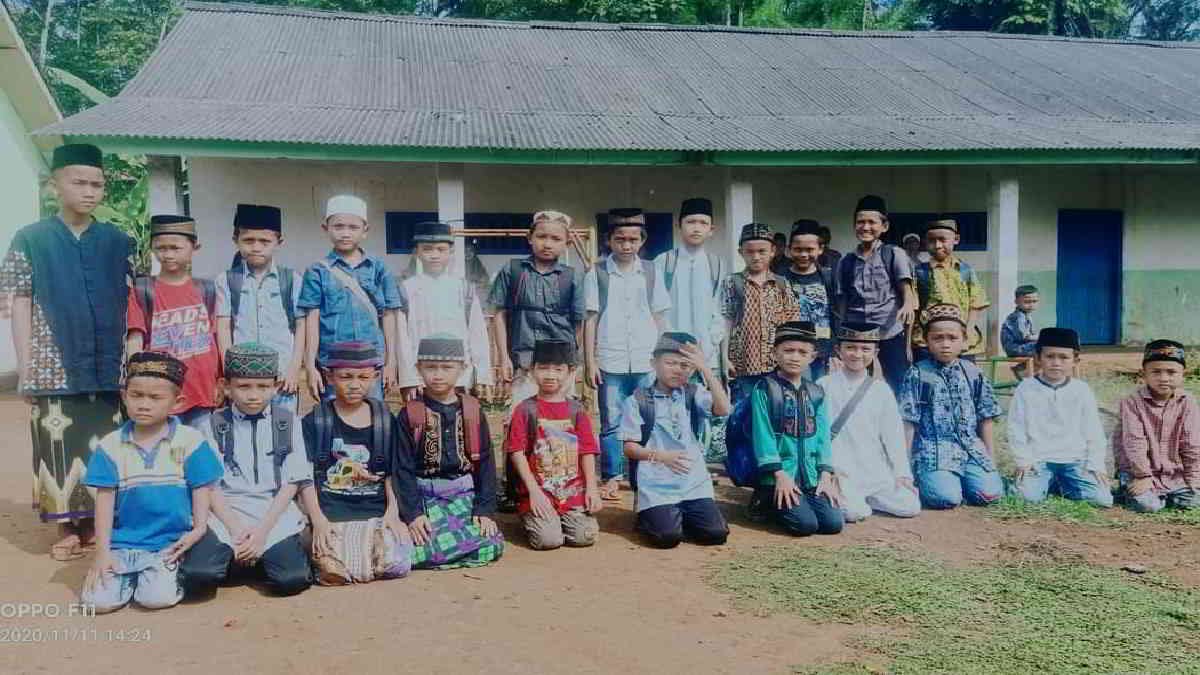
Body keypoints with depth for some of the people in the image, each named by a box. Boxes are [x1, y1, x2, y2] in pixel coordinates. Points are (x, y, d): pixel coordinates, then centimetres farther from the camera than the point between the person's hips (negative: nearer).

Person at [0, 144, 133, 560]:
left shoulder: (119, 243, 7)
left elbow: (132, 306, 9)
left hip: (109, 366, 2)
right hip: (54, 366, -1)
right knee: (59, 445, 2)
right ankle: (68, 528, 16)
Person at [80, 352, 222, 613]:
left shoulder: (190, 441, -4)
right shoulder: (110, 446, 3)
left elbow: (202, 491, 1)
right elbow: (105, 498, 3)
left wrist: (199, 529, -14)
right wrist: (102, 551, -1)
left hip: (169, 543, -2)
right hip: (121, 542, 2)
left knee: (157, 598, -21)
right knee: (97, 601, -13)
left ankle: (174, 574, 11)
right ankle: (129, 576, 17)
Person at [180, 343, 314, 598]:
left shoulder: (287, 422, 6)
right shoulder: (215, 424, 6)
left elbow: (292, 482, 2)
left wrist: (263, 529, -10)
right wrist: (235, 529, -13)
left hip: (275, 512, 0)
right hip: (226, 511, 0)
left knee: (293, 579, -24)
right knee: (198, 575, -26)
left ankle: (265, 554, 9)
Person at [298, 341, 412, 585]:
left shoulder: (385, 421, 11)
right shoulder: (314, 422, 3)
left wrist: (393, 512, -2)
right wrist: (318, 521, -12)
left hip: (376, 513, 2)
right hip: (331, 517, -2)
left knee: (396, 565, -22)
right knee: (334, 573, -25)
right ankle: (317, 546, 8)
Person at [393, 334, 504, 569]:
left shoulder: (472, 411, 7)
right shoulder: (410, 415, 1)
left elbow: (485, 462, 7)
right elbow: (403, 467, -1)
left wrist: (485, 509, -1)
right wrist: (413, 513, -11)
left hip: (465, 496, 3)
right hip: (426, 497, -3)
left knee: (492, 547, -15)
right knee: (423, 552, -26)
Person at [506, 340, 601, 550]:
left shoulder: (576, 409, 7)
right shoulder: (526, 409, -1)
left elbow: (587, 452, 6)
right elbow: (517, 452, -4)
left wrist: (592, 488, -4)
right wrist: (533, 491, -10)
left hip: (574, 492, 3)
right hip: (539, 491, -2)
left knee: (585, 536, -12)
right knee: (548, 540, -17)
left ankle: (561, 519, 19)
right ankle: (529, 517, 16)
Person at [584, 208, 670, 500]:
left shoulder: (650, 272, 7)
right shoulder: (597, 273, 2)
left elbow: (659, 318, 10)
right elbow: (591, 320, 2)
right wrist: (590, 362, -2)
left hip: (647, 361, 1)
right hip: (610, 361, -1)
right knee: (611, 422, 4)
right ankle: (611, 477, 14)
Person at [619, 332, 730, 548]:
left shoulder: (693, 395, 7)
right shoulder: (637, 401, 0)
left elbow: (723, 409, -12)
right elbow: (629, 447, -2)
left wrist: (705, 369, -19)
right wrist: (661, 456, -18)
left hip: (694, 482, 3)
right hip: (656, 485, -3)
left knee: (716, 534, -10)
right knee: (667, 537, -18)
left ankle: (680, 516, 18)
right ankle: (646, 517, 15)